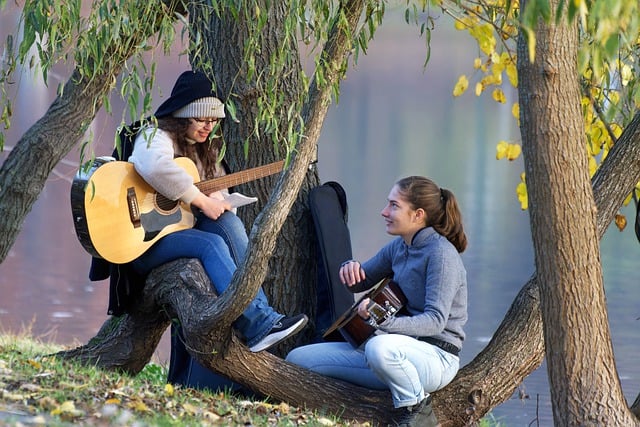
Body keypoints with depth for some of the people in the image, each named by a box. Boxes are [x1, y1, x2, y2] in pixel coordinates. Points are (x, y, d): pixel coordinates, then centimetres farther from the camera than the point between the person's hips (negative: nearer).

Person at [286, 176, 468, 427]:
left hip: (436, 357, -8)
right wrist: (350, 269, -3)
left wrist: (384, 321, -36)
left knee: (380, 347, -43)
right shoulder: (399, 247, 10)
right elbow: (359, 283, 23)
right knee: (298, 359, 0)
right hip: (402, 348, 8)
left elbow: (435, 320, -23)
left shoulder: (441, 253, -15)